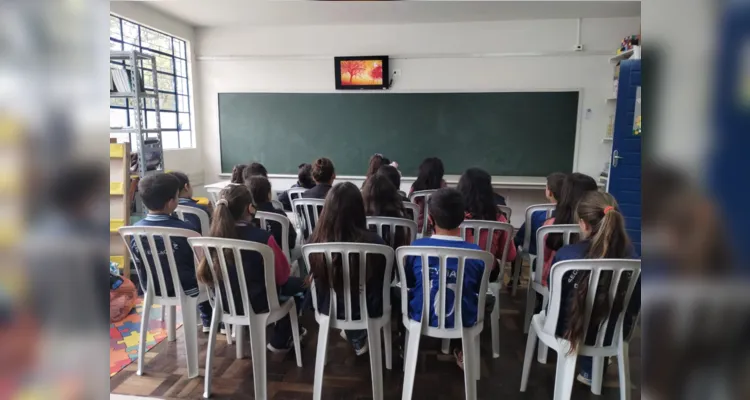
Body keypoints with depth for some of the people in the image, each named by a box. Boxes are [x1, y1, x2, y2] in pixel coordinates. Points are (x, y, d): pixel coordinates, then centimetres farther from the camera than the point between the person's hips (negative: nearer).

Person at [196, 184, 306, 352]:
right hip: (257, 304, -6)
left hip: (226, 301, 6)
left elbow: (206, 274, 6)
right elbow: (282, 275, -14)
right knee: (298, 283, 20)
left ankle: (288, 330, 43)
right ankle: (280, 341, 26)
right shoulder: (262, 237, -26)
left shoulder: (215, 235, -11)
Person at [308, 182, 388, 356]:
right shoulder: (373, 241, -30)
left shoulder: (316, 240, -23)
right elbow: (387, 278, -9)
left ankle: (356, 336, 46)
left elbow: (316, 277, -2)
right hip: (368, 310, -2)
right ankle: (360, 338, 47)